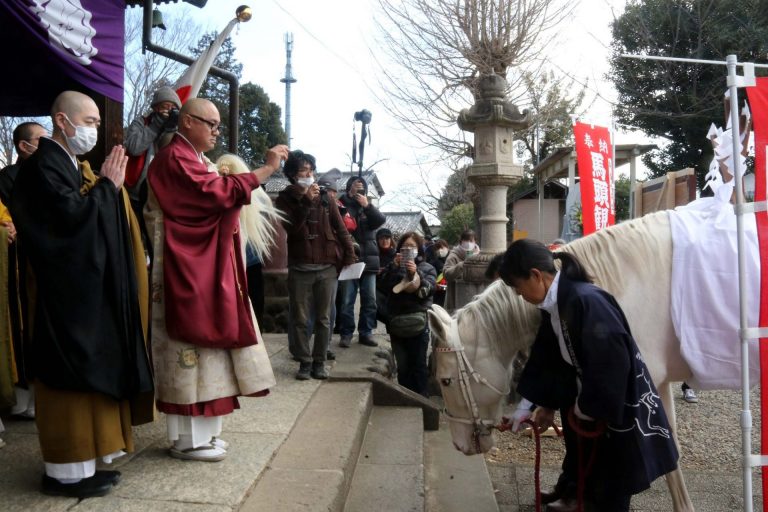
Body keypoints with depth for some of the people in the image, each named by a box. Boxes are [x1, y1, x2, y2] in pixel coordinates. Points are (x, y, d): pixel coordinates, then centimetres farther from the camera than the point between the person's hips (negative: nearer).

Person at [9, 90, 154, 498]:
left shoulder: (75, 166, 16)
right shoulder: (43, 165, -12)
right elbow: (72, 215, -23)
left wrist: (108, 185, 4)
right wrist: (107, 185, -12)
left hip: (85, 288, 10)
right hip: (67, 292, -10)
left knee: (84, 373, 13)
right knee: (70, 377, -3)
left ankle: (81, 460, 23)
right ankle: (66, 470, 8)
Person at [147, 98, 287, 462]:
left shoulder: (189, 159, 21)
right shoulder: (174, 158, -12)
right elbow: (218, 191, -23)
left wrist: (229, 198, 5)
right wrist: (267, 168, -19)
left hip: (202, 271, 11)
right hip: (188, 273, -10)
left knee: (200, 348, 12)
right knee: (192, 347, -4)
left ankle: (198, 431, 21)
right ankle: (188, 440, 6)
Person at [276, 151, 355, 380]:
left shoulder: (325, 198, 9)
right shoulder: (285, 198, 4)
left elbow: (341, 229, 8)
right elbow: (291, 227, -12)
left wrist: (349, 257, 0)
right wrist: (306, 201, -17)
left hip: (327, 267, 1)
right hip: (300, 268, -1)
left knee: (323, 319, 5)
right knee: (300, 319, 2)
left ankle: (319, 362, 14)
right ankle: (304, 362, 13)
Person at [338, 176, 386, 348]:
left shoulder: (369, 209, 15)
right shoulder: (343, 206, 6)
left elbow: (381, 220, -4)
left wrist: (367, 205, -15)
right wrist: (349, 195, -13)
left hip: (368, 261, 3)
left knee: (370, 301, 5)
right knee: (347, 301, -3)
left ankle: (366, 333, 13)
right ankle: (346, 333, 6)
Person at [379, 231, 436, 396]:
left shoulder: (427, 268, 8)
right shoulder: (394, 266, 15)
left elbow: (429, 289, -6)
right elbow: (384, 284, -1)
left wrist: (416, 273, -17)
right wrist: (394, 266, -11)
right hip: (396, 321, 2)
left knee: (418, 364, 2)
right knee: (402, 365, 7)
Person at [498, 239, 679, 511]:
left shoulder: (586, 300, -30)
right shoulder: (554, 306, -1)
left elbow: (612, 363, -30)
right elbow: (548, 360, 9)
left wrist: (587, 407, -18)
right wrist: (547, 404, 10)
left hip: (619, 410, -8)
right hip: (586, 407, 8)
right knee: (585, 471, 26)